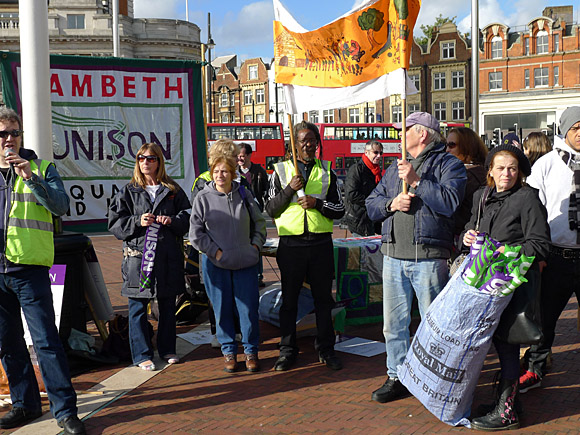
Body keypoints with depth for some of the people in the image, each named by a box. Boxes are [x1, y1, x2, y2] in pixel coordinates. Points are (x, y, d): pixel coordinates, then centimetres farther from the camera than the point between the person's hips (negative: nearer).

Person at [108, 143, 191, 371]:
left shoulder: (172, 190, 10)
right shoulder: (128, 192, 5)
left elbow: (187, 215, 9)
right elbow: (115, 223, 1)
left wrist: (173, 220, -11)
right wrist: (138, 222, -15)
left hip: (168, 256, 2)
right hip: (138, 255, -2)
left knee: (168, 305, 12)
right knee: (138, 307, 0)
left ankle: (167, 349, 26)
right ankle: (142, 355, 10)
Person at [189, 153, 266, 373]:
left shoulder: (244, 194, 3)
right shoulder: (203, 198, -3)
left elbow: (259, 222, 15)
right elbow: (196, 233, -2)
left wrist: (256, 245, 3)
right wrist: (216, 252, -8)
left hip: (245, 262, 1)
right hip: (215, 264, -1)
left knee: (248, 307, 3)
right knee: (223, 309, 5)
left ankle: (251, 351, 18)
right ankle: (229, 351, 20)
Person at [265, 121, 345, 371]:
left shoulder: (326, 170, 10)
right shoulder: (281, 170, 7)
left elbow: (339, 209, 7)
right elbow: (271, 209, 2)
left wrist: (317, 203, -11)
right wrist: (289, 189, -12)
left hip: (320, 242, 1)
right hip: (291, 244, -1)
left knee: (323, 298, 7)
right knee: (289, 299, 5)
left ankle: (325, 349, 18)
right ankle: (287, 350, 16)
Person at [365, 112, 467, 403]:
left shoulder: (448, 165, 1)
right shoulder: (395, 168, 21)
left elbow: (450, 201, -16)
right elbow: (371, 204, 15)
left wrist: (416, 181, -15)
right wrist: (391, 203, -5)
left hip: (429, 257, -6)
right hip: (394, 256, 6)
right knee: (394, 322, 10)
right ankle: (397, 377, 22)